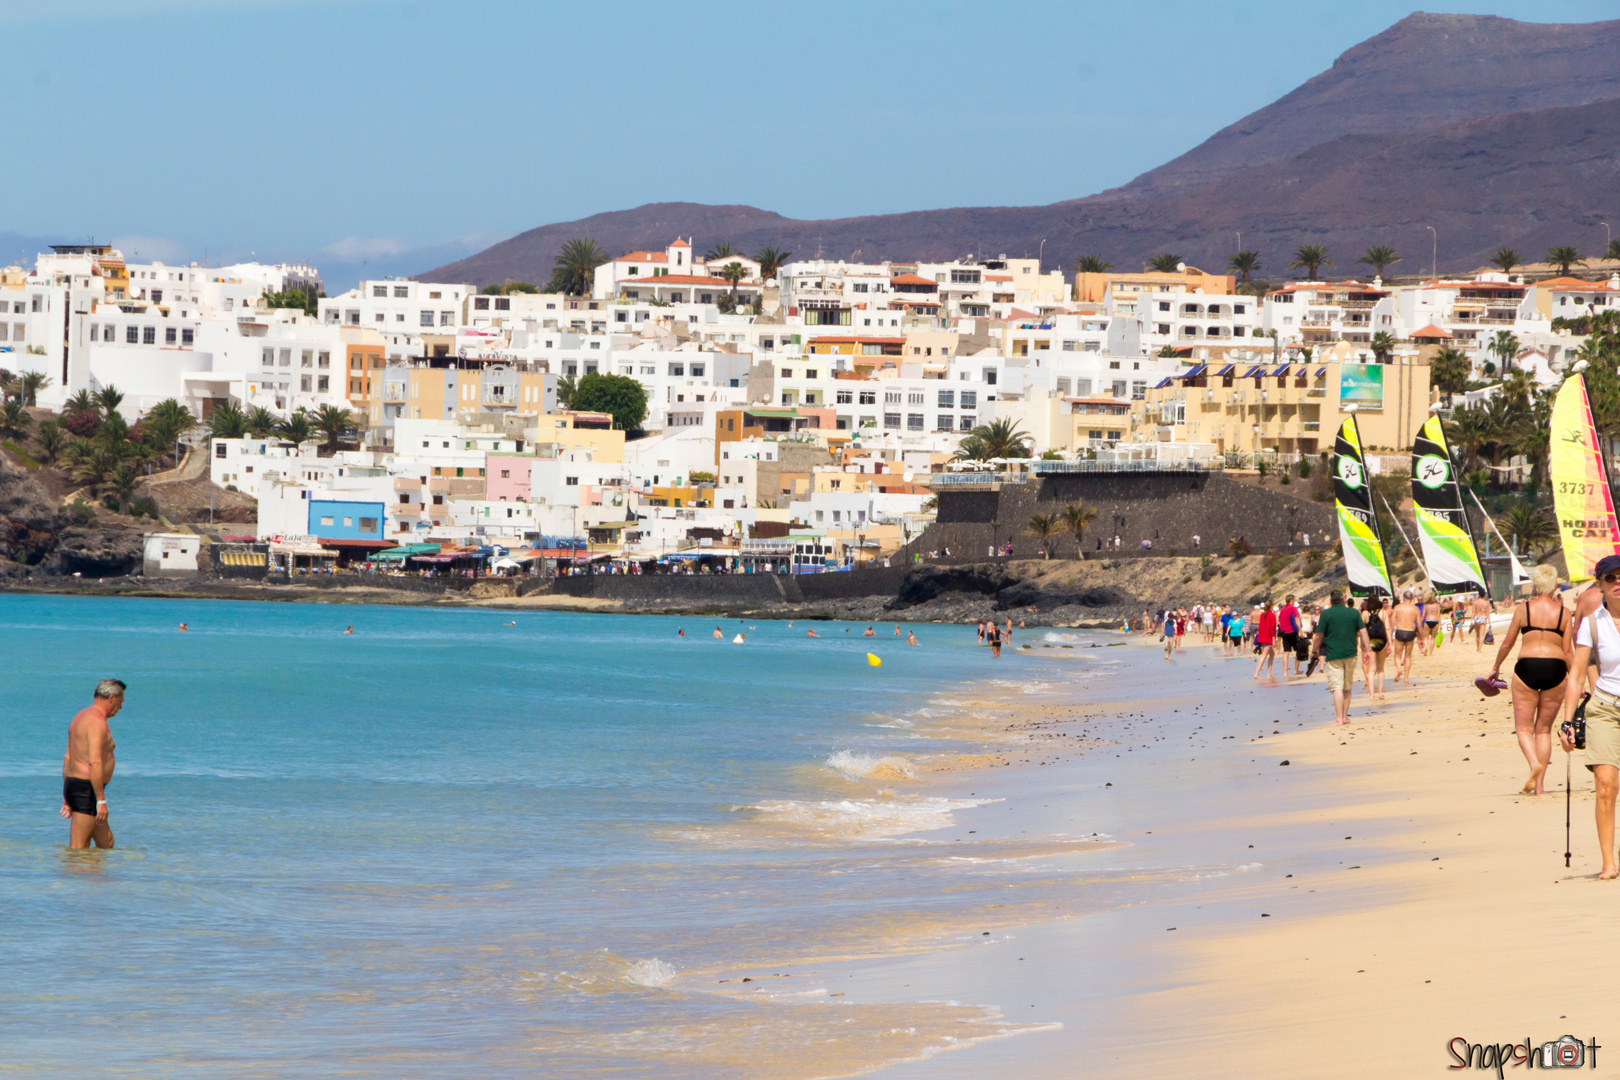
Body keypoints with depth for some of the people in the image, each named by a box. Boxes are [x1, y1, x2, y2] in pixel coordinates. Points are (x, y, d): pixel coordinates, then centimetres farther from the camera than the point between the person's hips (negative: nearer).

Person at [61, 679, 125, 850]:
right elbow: (95, 763, -24)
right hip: (87, 790, -10)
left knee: (106, 842, 14)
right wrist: (101, 800, -23)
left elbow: (67, 758, 20)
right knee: (78, 849, -10)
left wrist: (67, 797, 22)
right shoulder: (97, 722, -16)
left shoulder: (81, 717, 17)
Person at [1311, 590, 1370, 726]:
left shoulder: (1326, 614, -4)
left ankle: (1339, 719, -13)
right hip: (1351, 654, 4)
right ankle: (1345, 717, 20)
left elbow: (1319, 636, -4)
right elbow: (1363, 632, 2)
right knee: (1347, 688, 16)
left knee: (1337, 687, -5)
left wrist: (1314, 650, 11)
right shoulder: (1354, 613, 5)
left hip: (1333, 654, -4)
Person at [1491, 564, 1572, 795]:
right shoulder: (1563, 613, 2)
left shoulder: (1523, 609, 1)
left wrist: (1496, 668, 22)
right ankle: (1539, 783, 7)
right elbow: (1568, 651, 2)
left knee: (1524, 727, 5)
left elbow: (1507, 643, 6)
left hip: (1527, 667, -2)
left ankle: (1534, 764, -24)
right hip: (1556, 669, 2)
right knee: (1544, 728, 12)